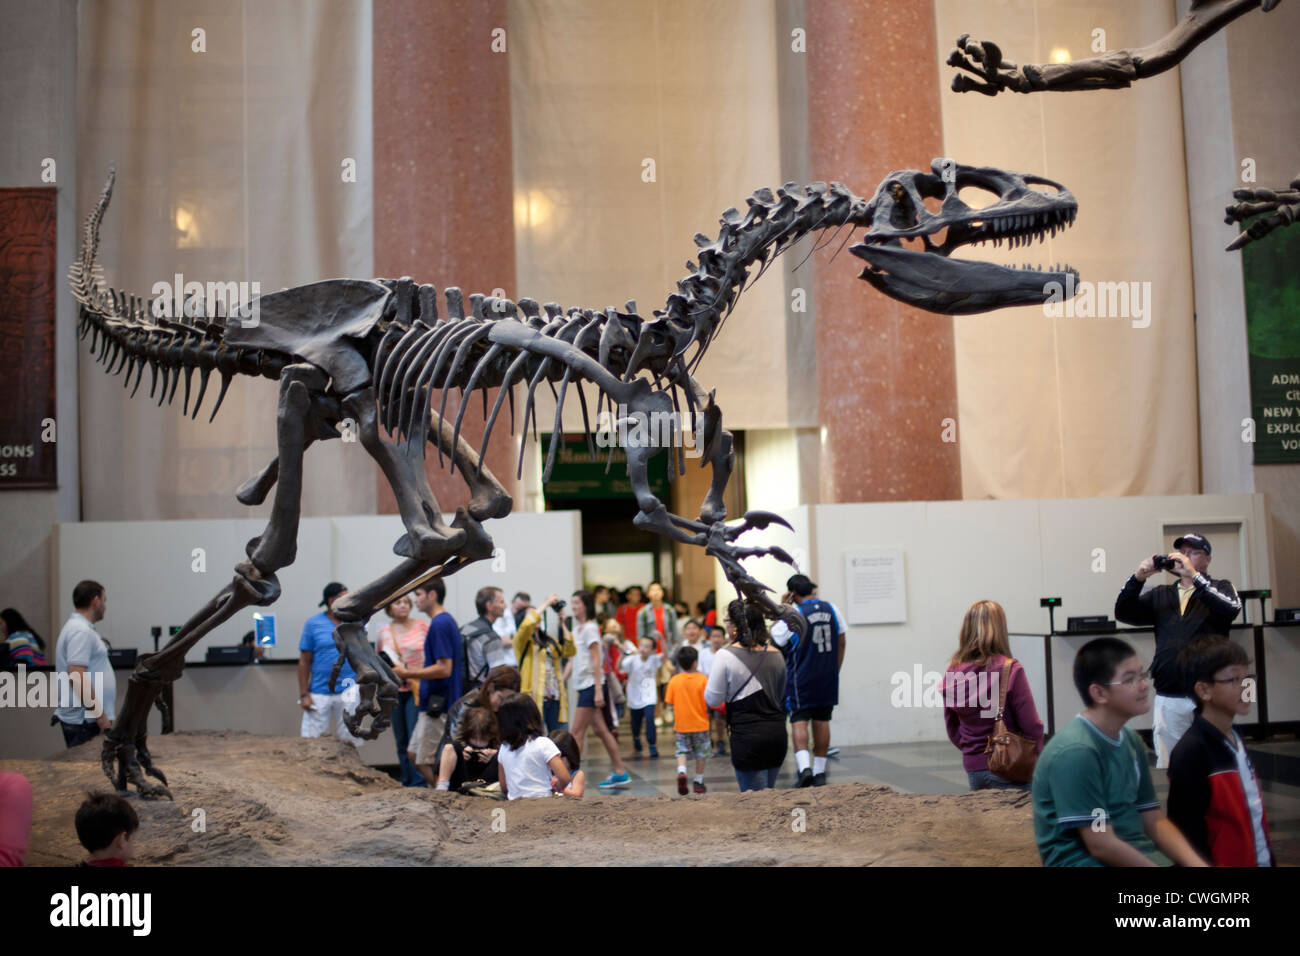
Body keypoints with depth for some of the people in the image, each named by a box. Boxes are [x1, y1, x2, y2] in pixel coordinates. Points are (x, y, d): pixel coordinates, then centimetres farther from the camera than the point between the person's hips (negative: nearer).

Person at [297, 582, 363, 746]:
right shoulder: (313, 623, 0)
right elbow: (304, 661, 1)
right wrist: (303, 694, -4)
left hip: (348, 690, 2)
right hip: (319, 694, -2)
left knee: (349, 740, 7)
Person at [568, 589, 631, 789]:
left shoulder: (590, 628, -10)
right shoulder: (579, 629, 15)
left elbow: (596, 661, -15)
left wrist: (598, 690, -18)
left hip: (591, 684, -9)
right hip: (583, 685, 9)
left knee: (576, 733, -7)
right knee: (601, 730, 10)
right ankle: (620, 773, 14)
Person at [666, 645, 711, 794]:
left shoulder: (674, 680, -6)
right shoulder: (702, 679, -12)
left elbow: (669, 702, -4)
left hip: (681, 724, 1)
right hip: (700, 724, -1)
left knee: (682, 751, 11)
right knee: (701, 754, 14)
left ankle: (681, 772, -15)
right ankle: (699, 782, 19)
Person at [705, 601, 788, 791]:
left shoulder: (726, 655, -10)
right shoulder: (776, 654, 6)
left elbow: (713, 700, -6)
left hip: (747, 735, -5)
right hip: (777, 732, 5)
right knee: (769, 791, 17)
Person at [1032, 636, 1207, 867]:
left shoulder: (1131, 741, 9)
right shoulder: (1076, 752, -18)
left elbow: (1154, 822, 8)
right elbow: (1102, 845, -18)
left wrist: (1196, 863, -6)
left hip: (1138, 855, 8)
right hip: (1087, 860, -8)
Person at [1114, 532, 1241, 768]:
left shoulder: (1220, 589, 9)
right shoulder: (1160, 595, 17)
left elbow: (1231, 609, -13)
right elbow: (1123, 613, 6)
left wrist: (1194, 575, -20)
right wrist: (1138, 578, -9)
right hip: (1168, 699, 3)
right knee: (1166, 768, 4)